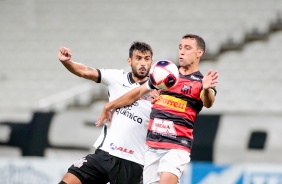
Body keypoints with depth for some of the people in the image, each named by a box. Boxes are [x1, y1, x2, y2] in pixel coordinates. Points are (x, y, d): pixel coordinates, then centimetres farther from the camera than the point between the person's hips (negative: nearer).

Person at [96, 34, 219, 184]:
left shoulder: (201, 82, -3)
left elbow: (208, 103, -24)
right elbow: (139, 92, 24)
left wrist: (206, 89, -48)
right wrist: (110, 106, 31)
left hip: (176, 147, -5)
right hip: (152, 146, 5)